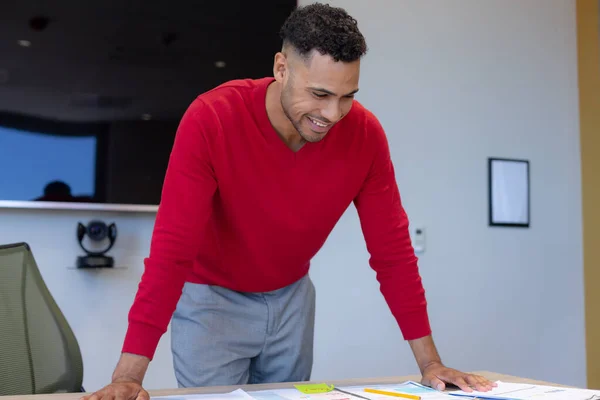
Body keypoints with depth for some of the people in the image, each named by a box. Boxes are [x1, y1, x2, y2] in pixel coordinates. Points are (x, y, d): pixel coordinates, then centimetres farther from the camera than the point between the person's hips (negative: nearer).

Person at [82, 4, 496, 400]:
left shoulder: (365, 134, -19)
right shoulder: (211, 119, -29)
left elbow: (392, 248, -11)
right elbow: (171, 250, -29)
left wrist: (429, 362, -10)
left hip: (291, 298, 4)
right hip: (211, 297, -3)